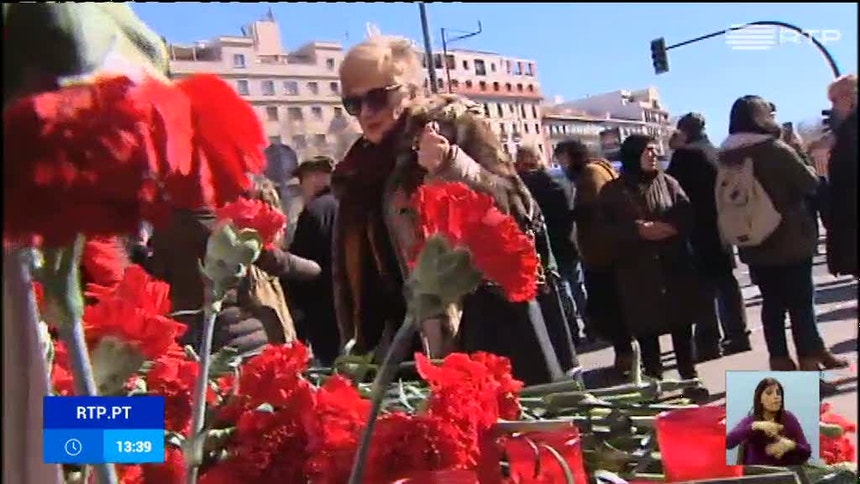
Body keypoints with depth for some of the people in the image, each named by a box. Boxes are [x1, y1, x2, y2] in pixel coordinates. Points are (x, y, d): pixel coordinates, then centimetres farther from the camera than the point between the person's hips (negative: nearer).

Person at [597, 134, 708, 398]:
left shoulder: (668, 183, 8)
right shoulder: (613, 191, 3)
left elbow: (687, 215, 2)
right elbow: (607, 228, -4)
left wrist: (670, 227, -18)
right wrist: (639, 230, -17)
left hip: (675, 266, 2)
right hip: (638, 271, -1)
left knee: (682, 324, 6)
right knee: (646, 329, 3)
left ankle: (690, 378, 18)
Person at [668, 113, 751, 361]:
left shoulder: (684, 153, -10)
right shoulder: (716, 153, 12)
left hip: (698, 229, -7)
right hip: (720, 226, 7)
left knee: (704, 287, -3)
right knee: (726, 283, 13)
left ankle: (708, 344, -1)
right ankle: (737, 336, 18)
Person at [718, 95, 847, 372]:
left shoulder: (726, 157, 3)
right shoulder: (774, 149, -14)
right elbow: (809, 184, -7)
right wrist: (809, 170, 11)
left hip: (754, 245, 5)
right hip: (790, 240, -5)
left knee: (772, 302, 11)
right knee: (801, 302, 2)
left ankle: (780, 361, 15)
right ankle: (809, 360, 5)